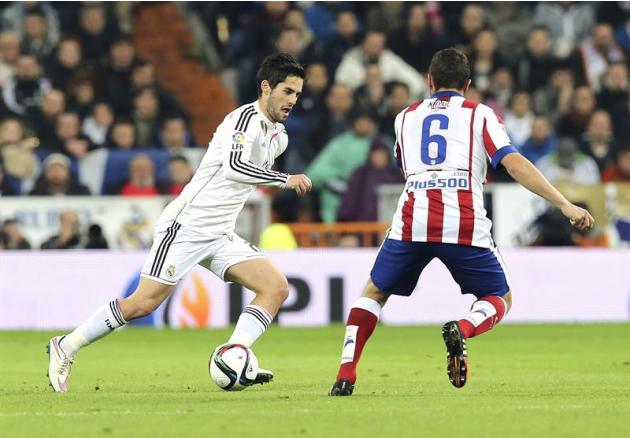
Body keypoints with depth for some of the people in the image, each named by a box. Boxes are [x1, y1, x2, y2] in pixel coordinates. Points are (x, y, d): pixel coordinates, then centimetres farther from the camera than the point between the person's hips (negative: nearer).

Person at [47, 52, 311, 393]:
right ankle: (66, 347, 7)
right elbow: (233, 167, -31)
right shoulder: (246, 118, -14)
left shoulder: (278, 136, 13)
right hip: (187, 225, -9)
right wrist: (284, 180, -27)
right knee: (143, 304, -9)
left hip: (219, 236, 9)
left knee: (276, 288, -9)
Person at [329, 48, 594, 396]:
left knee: (374, 292, 21)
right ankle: (462, 329, -18)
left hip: (412, 222, 2)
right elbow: (515, 164, 1)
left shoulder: (405, 117, 23)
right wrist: (565, 205, -2)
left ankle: (346, 375, 4)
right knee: (500, 299, 16)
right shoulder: (480, 114, 14)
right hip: (465, 227, -2)